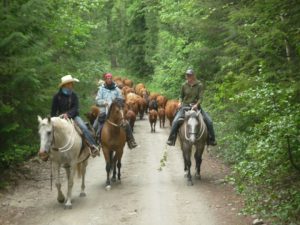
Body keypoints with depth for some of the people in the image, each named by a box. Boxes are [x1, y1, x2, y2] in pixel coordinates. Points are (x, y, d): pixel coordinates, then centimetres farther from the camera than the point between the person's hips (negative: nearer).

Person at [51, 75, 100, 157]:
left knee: (84, 128, -22)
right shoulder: (57, 96, -3)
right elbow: (53, 110, 4)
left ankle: (93, 146, -25)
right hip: (61, 117, 0)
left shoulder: (73, 95, 2)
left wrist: (68, 114, -25)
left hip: (73, 116, 0)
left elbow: (75, 108, -9)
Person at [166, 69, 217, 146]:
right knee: (175, 121, -22)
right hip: (185, 106, 0)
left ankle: (211, 139, 2)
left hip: (196, 106, 0)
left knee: (209, 121, -13)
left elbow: (200, 98, -8)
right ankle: (171, 139, -12)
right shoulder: (184, 85, 1)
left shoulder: (199, 85, -4)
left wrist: (196, 105, -26)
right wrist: (180, 102, -6)